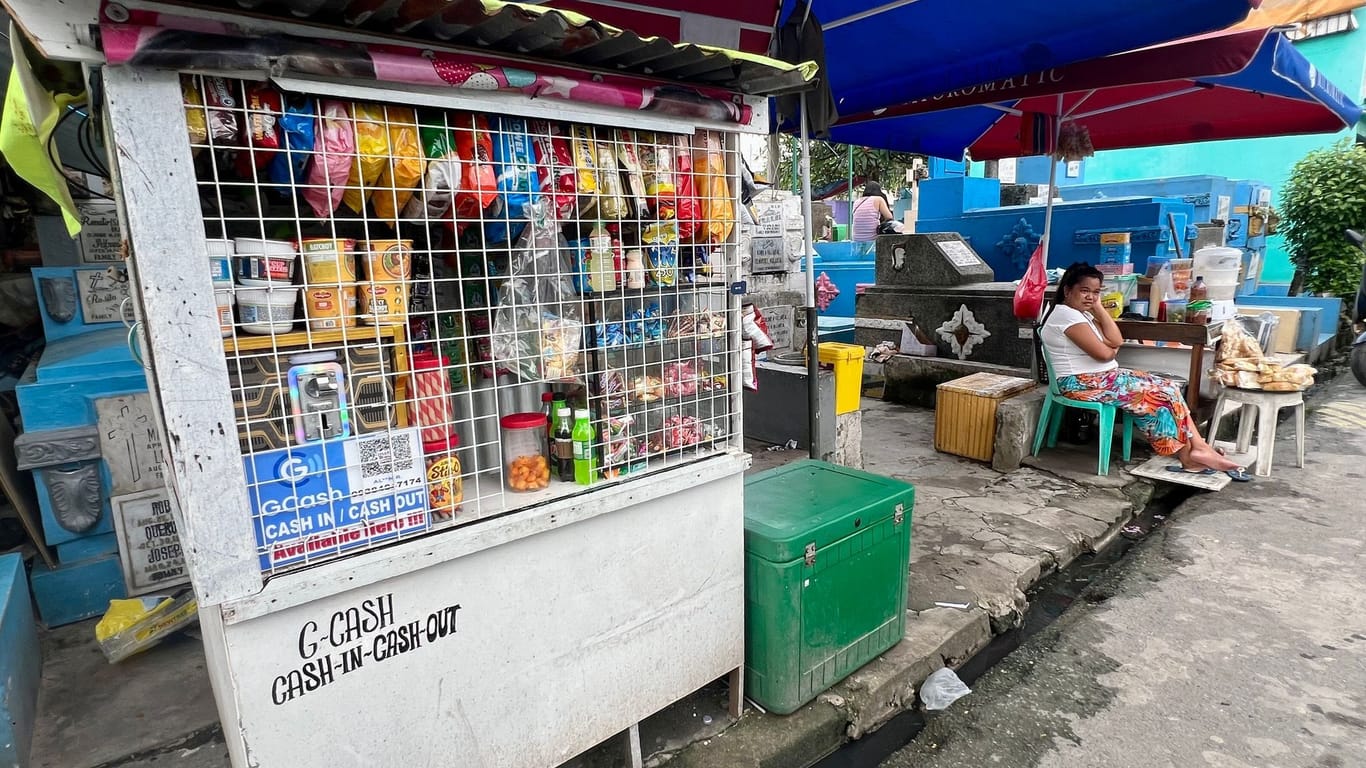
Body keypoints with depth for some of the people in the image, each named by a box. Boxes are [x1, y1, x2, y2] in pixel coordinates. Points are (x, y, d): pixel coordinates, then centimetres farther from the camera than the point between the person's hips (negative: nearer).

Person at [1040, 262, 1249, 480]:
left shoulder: (1082, 313, 14)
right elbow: (1103, 353, -20)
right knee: (1153, 395, -12)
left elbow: (1116, 341, 2)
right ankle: (1187, 453, 3)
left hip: (1104, 376, 10)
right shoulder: (1065, 314, -17)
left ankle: (1198, 447, -4)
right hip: (1082, 384, -10)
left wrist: (1098, 307, -3)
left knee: (1165, 388, 0)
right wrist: (1111, 348, 4)